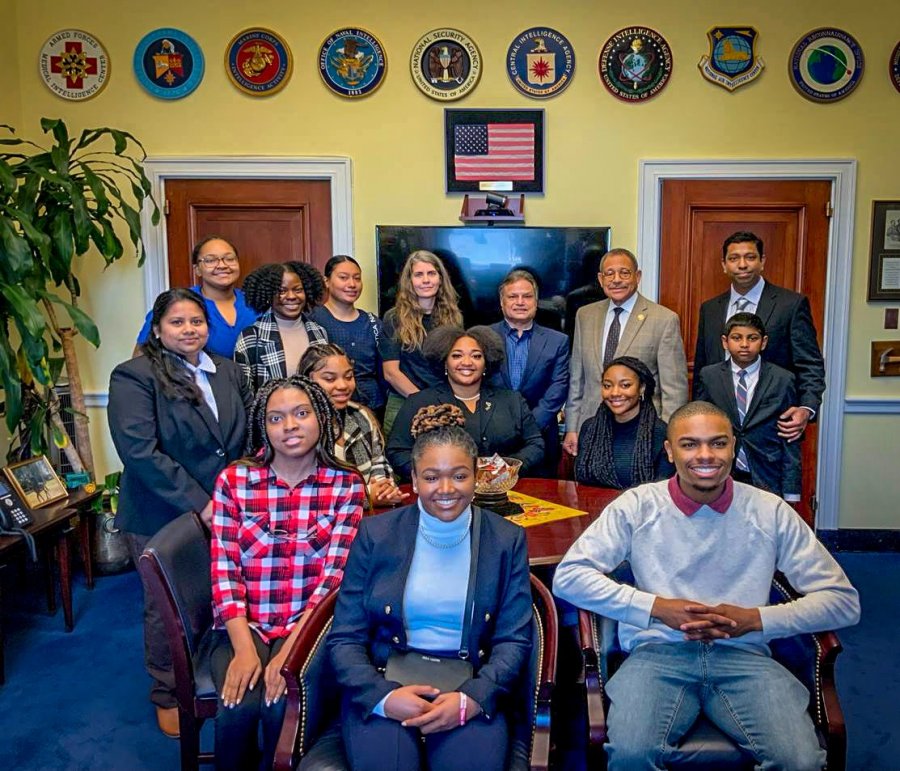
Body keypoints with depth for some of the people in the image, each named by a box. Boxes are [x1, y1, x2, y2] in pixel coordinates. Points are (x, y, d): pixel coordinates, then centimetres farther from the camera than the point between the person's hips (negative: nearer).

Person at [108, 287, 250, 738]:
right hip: (163, 518, -4)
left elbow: (246, 434, 15)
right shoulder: (134, 377, -11)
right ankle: (168, 696, 31)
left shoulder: (227, 372, 8)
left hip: (226, 512, 5)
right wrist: (197, 503, -21)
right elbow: (139, 451, -21)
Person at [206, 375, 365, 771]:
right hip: (242, 626, 1)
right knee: (239, 707, -24)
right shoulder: (233, 480, -1)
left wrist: (291, 649, -19)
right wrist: (244, 648, -17)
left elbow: (334, 573, -9)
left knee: (282, 706, -26)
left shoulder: (347, 484, -2)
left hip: (309, 627, -1)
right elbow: (224, 570, -4)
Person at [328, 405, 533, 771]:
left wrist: (471, 699, -15)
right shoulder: (375, 534, 2)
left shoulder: (507, 540, 3)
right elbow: (344, 638, 0)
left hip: (470, 690, 0)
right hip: (382, 686, 0)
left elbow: (514, 640, 1)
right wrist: (383, 696, -16)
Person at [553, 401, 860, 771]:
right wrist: (657, 608, -12)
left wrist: (754, 619, -7)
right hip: (657, 653, -1)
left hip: (744, 656, 2)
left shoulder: (770, 511, 6)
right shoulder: (637, 505, 2)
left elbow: (844, 600, 6)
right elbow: (568, 576, -5)